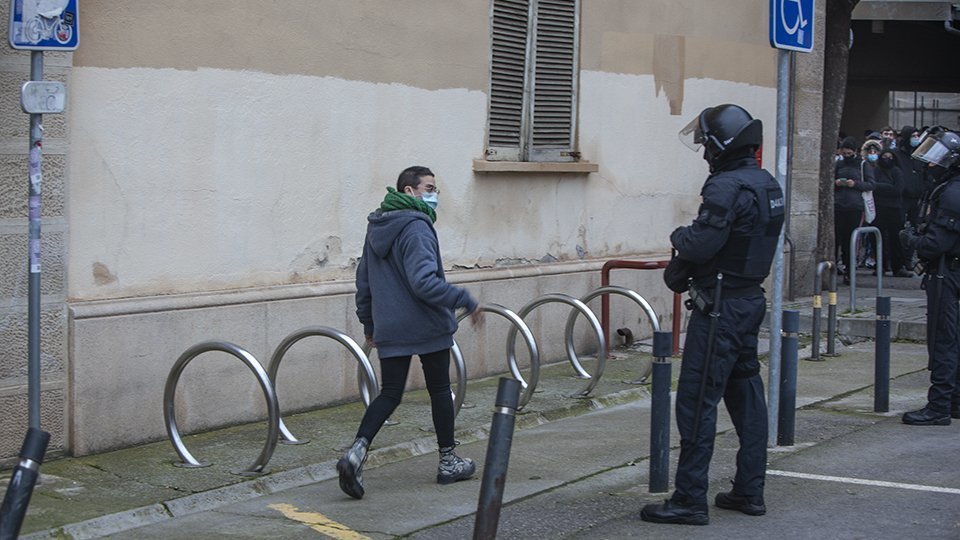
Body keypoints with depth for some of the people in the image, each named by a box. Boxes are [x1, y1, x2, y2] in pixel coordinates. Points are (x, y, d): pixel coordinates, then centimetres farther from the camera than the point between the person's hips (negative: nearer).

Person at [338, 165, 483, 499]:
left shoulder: (376, 228, 11)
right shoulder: (416, 227, -17)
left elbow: (363, 280, 18)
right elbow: (424, 282, -27)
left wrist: (368, 323, 27)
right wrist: (466, 302, -22)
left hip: (389, 331, 7)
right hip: (428, 327, -6)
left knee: (389, 394, 7)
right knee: (440, 391, 10)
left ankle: (357, 451, -14)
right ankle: (448, 462, 20)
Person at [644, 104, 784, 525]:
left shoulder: (728, 187, -19)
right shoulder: (768, 185, 12)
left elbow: (701, 244, -24)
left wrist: (679, 235, -2)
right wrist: (683, 267, 7)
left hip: (720, 307, -10)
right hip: (750, 299, 10)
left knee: (697, 401, -6)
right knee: (746, 395, 15)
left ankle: (690, 499, -4)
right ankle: (749, 491, 22)